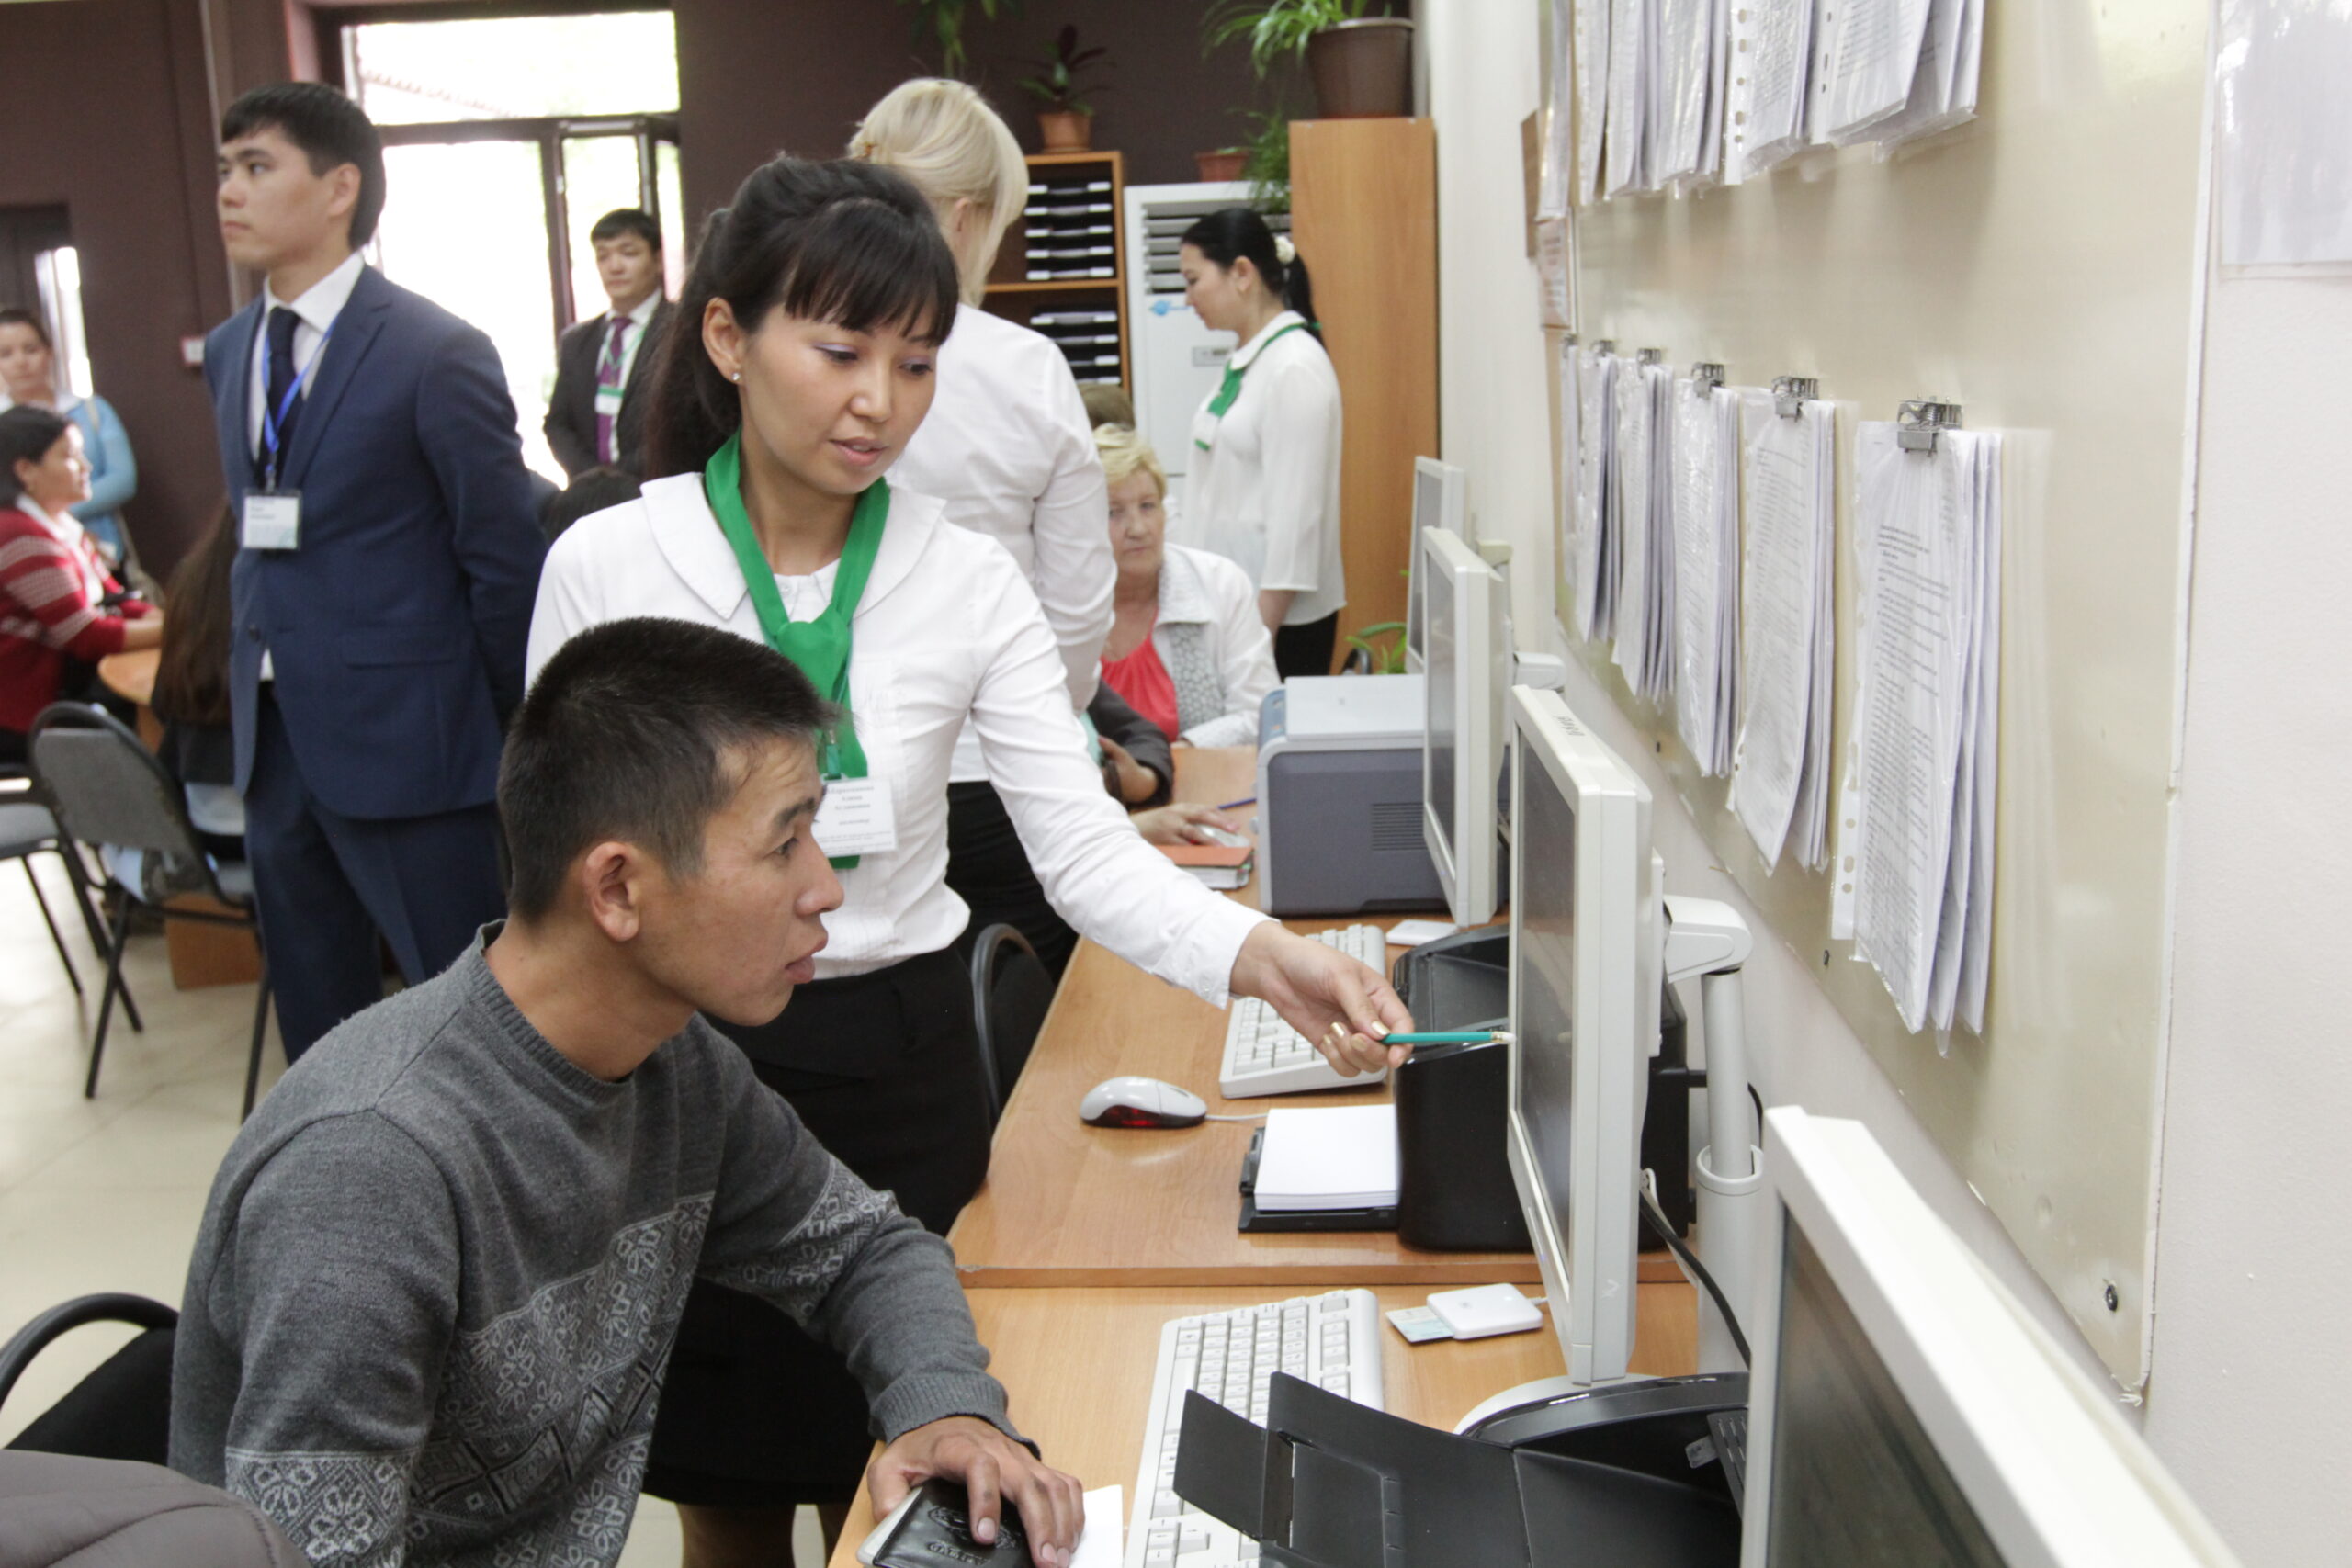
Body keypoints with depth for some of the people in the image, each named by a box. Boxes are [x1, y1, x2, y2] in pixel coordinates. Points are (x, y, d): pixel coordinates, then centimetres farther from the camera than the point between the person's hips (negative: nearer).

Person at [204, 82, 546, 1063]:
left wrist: (516, 736, -4)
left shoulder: (437, 354, -10)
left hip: (404, 746, -7)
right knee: (315, 1026, 16)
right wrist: (251, 690, 12)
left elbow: (506, 564, -8)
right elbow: (254, 535, 18)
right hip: (274, 742, 7)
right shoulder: (227, 351, 12)